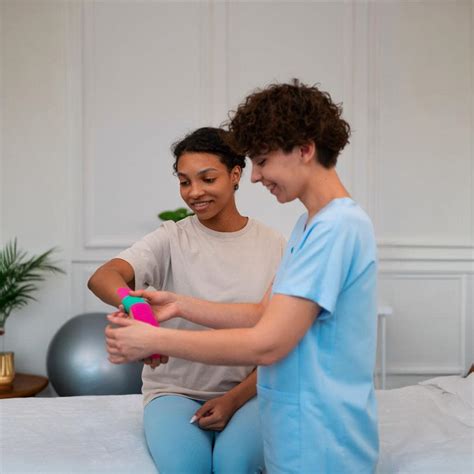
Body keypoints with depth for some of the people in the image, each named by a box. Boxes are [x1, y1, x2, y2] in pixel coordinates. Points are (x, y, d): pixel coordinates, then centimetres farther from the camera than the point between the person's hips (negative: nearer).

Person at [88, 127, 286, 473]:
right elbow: (102, 277, -22)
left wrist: (235, 398, -11)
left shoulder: (274, 246, -1)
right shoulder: (171, 239, -5)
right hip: (175, 390, 0)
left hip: (247, 391, 0)